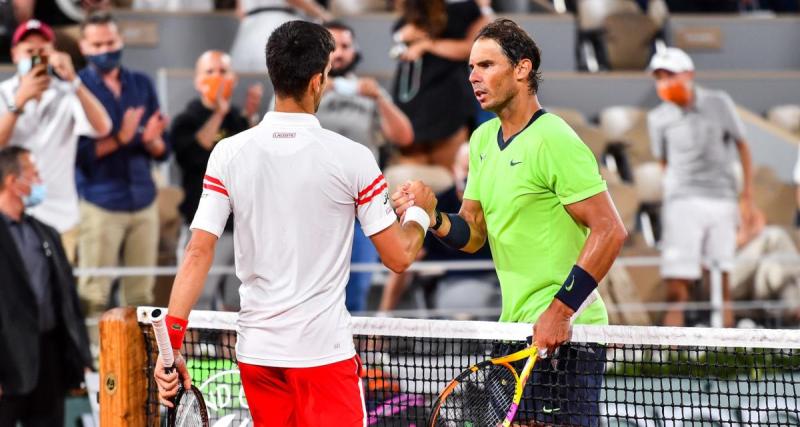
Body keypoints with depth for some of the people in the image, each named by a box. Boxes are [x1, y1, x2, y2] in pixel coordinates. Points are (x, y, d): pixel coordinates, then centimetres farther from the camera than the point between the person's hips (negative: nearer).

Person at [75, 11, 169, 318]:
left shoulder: (141, 84, 12)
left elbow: (162, 151, 11)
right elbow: (77, 152, -8)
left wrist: (152, 140, -11)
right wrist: (119, 139, -18)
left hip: (143, 201, 4)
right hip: (99, 204, -4)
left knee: (141, 296, 4)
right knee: (93, 297, -8)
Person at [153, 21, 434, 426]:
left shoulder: (228, 153, -2)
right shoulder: (352, 158, -9)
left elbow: (198, 253, -5)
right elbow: (398, 256, -2)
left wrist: (171, 344, -3)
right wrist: (420, 212, 18)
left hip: (256, 349, 4)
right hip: (324, 350, -4)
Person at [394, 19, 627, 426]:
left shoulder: (554, 140, -14)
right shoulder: (483, 140, 13)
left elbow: (610, 230, -18)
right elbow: (473, 234, 16)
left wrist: (559, 311, -22)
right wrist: (434, 218, -6)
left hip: (566, 333, -8)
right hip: (515, 329, 8)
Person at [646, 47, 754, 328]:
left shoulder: (718, 103, 3)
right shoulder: (658, 118, 4)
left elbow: (742, 146, 10)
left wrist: (748, 194, 6)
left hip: (721, 200, 0)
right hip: (682, 202, 0)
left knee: (722, 284, 0)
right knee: (676, 289, -10)